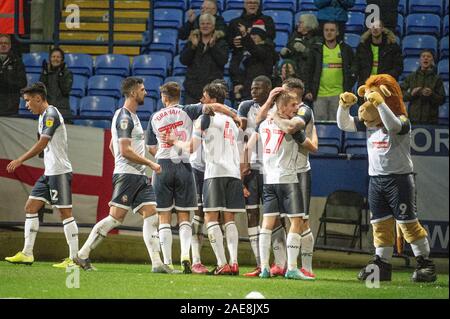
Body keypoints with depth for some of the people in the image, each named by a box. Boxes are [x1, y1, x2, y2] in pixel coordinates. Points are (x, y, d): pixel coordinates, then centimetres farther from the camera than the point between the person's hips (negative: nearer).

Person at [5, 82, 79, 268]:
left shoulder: (50, 115, -14)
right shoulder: (43, 116, 17)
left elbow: (42, 143, -22)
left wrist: (20, 160, -21)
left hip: (60, 171, -10)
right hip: (49, 172, 10)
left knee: (65, 212, -9)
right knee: (31, 207, 8)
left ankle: (74, 258, -7)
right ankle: (27, 254, 11)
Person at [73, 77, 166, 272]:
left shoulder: (131, 116, 19)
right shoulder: (124, 117, -12)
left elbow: (112, 146, 27)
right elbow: (125, 151, -19)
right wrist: (150, 164, -14)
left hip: (139, 176, 10)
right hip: (127, 175, -10)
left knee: (151, 215, 0)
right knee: (116, 218, -11)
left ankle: (157, 263, -4)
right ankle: (82, 255, -5)